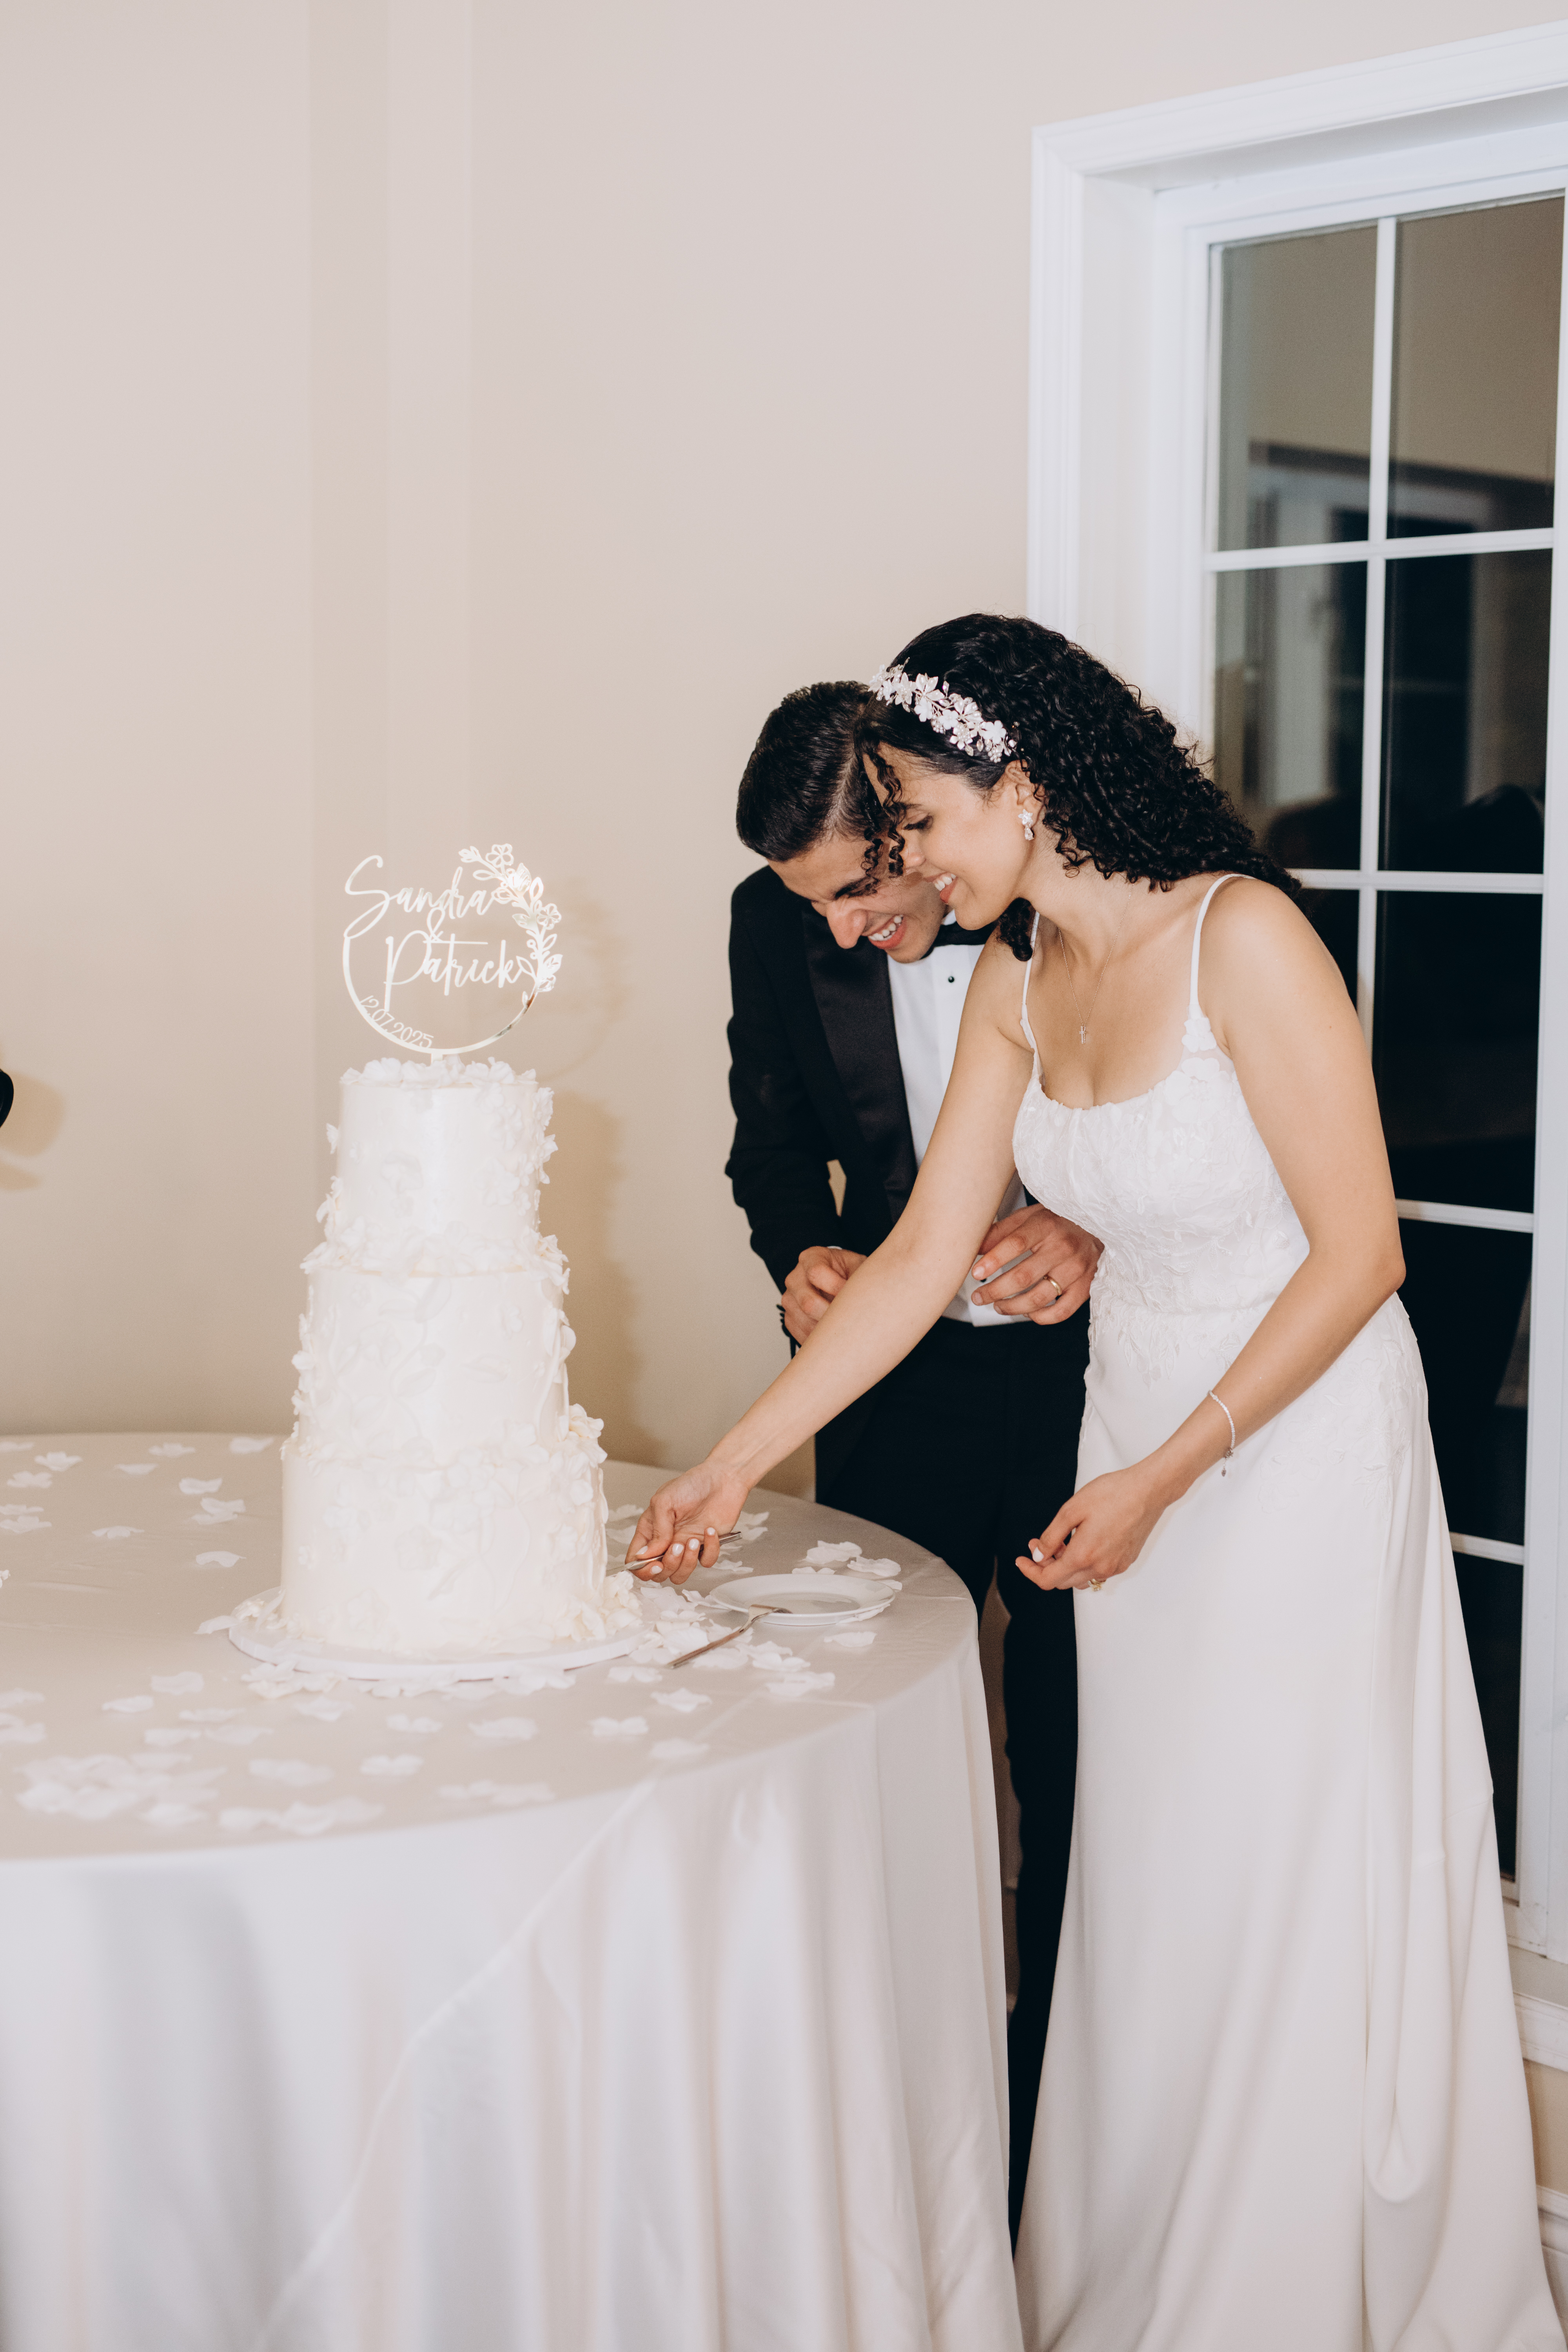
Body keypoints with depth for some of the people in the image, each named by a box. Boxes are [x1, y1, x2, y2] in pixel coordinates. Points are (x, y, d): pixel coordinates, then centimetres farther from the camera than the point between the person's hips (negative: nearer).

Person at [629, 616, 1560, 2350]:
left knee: (1282, 1889, 4)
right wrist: (730, 1469, 2)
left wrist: (1162, 1480, -17)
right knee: (1141, 1877, 12)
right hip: (1136, 1448, 6)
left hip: (1297, 1444, -6)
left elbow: (1358, 1251, -19)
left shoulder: (1241, 939, -20)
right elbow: (921, 1257, 4)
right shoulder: (1018, 983, 1)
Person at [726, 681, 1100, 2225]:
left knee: (1074, 1765, 3)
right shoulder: (778, 924, -4)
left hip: (1081, 1363, -3)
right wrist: (801, 1255, -10)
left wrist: (1100, 1234, -24)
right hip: (894, 1374, 3)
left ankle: (1055, 2124, 23)